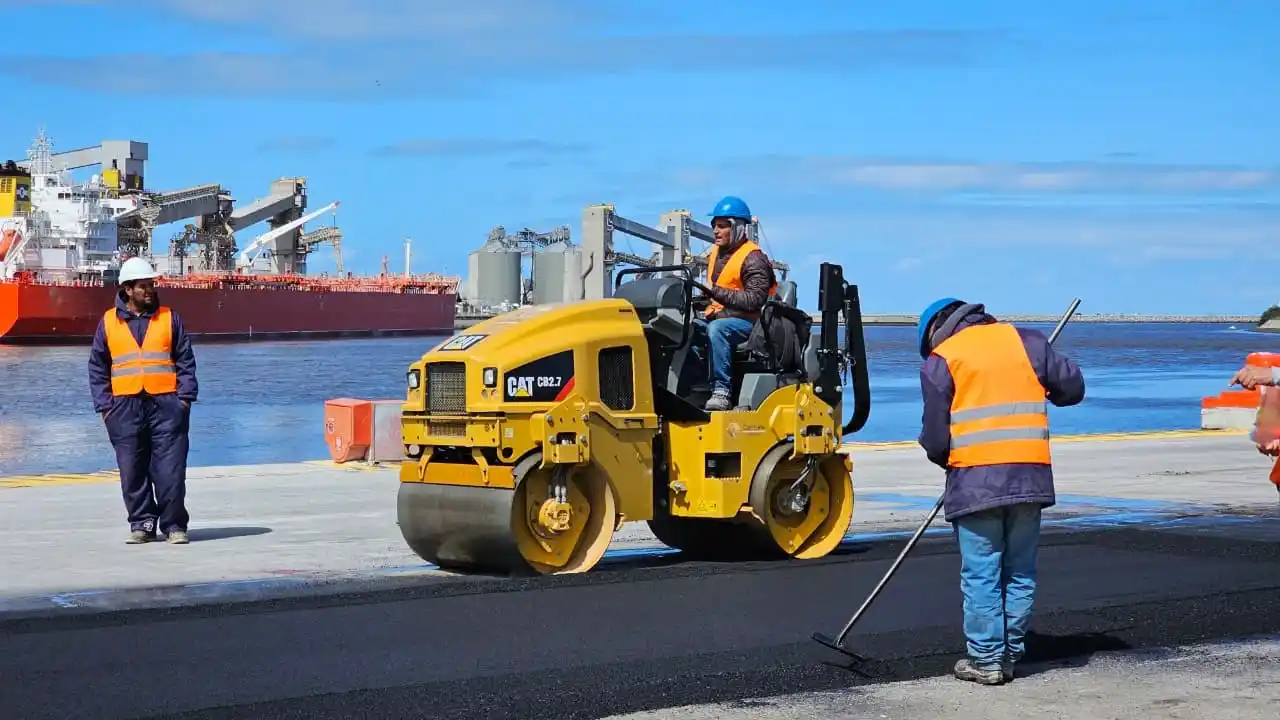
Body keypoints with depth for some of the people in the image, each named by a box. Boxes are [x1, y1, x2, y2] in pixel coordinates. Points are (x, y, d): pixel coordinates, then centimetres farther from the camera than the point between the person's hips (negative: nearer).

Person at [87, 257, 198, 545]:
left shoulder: (169, 318, 9)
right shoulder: (109, 322, 9)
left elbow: (186, 361, 8)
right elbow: (97, 368, 12)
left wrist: (185, 398, -2)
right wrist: (104, 405, 3)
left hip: (166, 404, -1)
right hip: (125, 407, 1)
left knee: (170, 469, -4)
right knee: (132, 471, 3)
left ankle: (174, 524, 3)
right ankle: (142, 524, 13)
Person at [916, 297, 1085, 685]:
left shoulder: (941, 360, 3)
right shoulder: (1027, 341, 12)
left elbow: (935, 438, 0)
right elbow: (1072, 386, 12)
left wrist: (947, 460, 21)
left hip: (975, 479, -3)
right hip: (1029, 475, 4)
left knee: (981, 574, 1)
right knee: (1020, 573, 11)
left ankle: (986, 660, 3)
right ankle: (1011, 655, 16)